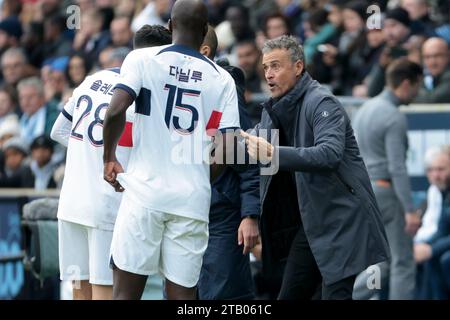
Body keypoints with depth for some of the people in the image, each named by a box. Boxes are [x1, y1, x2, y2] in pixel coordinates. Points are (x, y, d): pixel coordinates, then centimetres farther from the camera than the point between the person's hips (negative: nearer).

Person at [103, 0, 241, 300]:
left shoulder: (143, 59, 1)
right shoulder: (222, 79, 7)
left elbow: (116, 112, -12)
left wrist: (110, 158, 4)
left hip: (145, 189, -2)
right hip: (193, 198, 2)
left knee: (126, 291, 3)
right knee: (182, 293, 6)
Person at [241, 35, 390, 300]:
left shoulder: (321, 103, -15)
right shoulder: (275, 109, 12)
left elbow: (330, 153, -31)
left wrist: (274, 154, -39)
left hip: (341, 218, -9)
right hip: (309, 220, 9)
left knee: (335, 293, -12)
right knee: (290, 296, 8)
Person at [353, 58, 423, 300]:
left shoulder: (366, 109, 13)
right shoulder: (395, 117, -15)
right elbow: (397, 168, -20)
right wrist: (410, 210, -20)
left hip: (362, 189, 9)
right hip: (385, 190, -9)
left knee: (384, 263, 14)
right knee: (403, 262, 0)